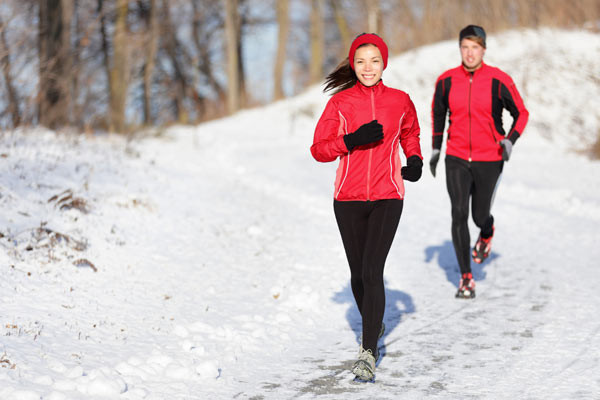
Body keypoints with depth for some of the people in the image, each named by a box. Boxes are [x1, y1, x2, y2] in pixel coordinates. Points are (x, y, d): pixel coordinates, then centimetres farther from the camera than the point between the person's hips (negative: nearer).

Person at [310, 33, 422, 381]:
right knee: (358, 273, 12)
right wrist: (352, 141, -17)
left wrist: (415, 160, 5)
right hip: (349, 199, 1)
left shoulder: (400, 101, 2)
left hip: (387, 198, -1)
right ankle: (373, 325, 39)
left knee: (372, 271, -14)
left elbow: (410, 134, 23)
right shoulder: (340, 102, -1)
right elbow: (319, 150, -2)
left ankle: (369, 352, -11)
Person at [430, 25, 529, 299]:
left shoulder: (499, 81, -10)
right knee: (459, 215, -10)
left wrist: (510, 140, -16)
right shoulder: (447, 81, -3)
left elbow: (521, 113, 0)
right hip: (456, 159, 1)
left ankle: (487, 232, 48)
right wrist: (436, 148, 13)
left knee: (480, 216, 7)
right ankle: (466, 278, 0)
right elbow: (437, 112, 15)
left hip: (489, 160, -1)